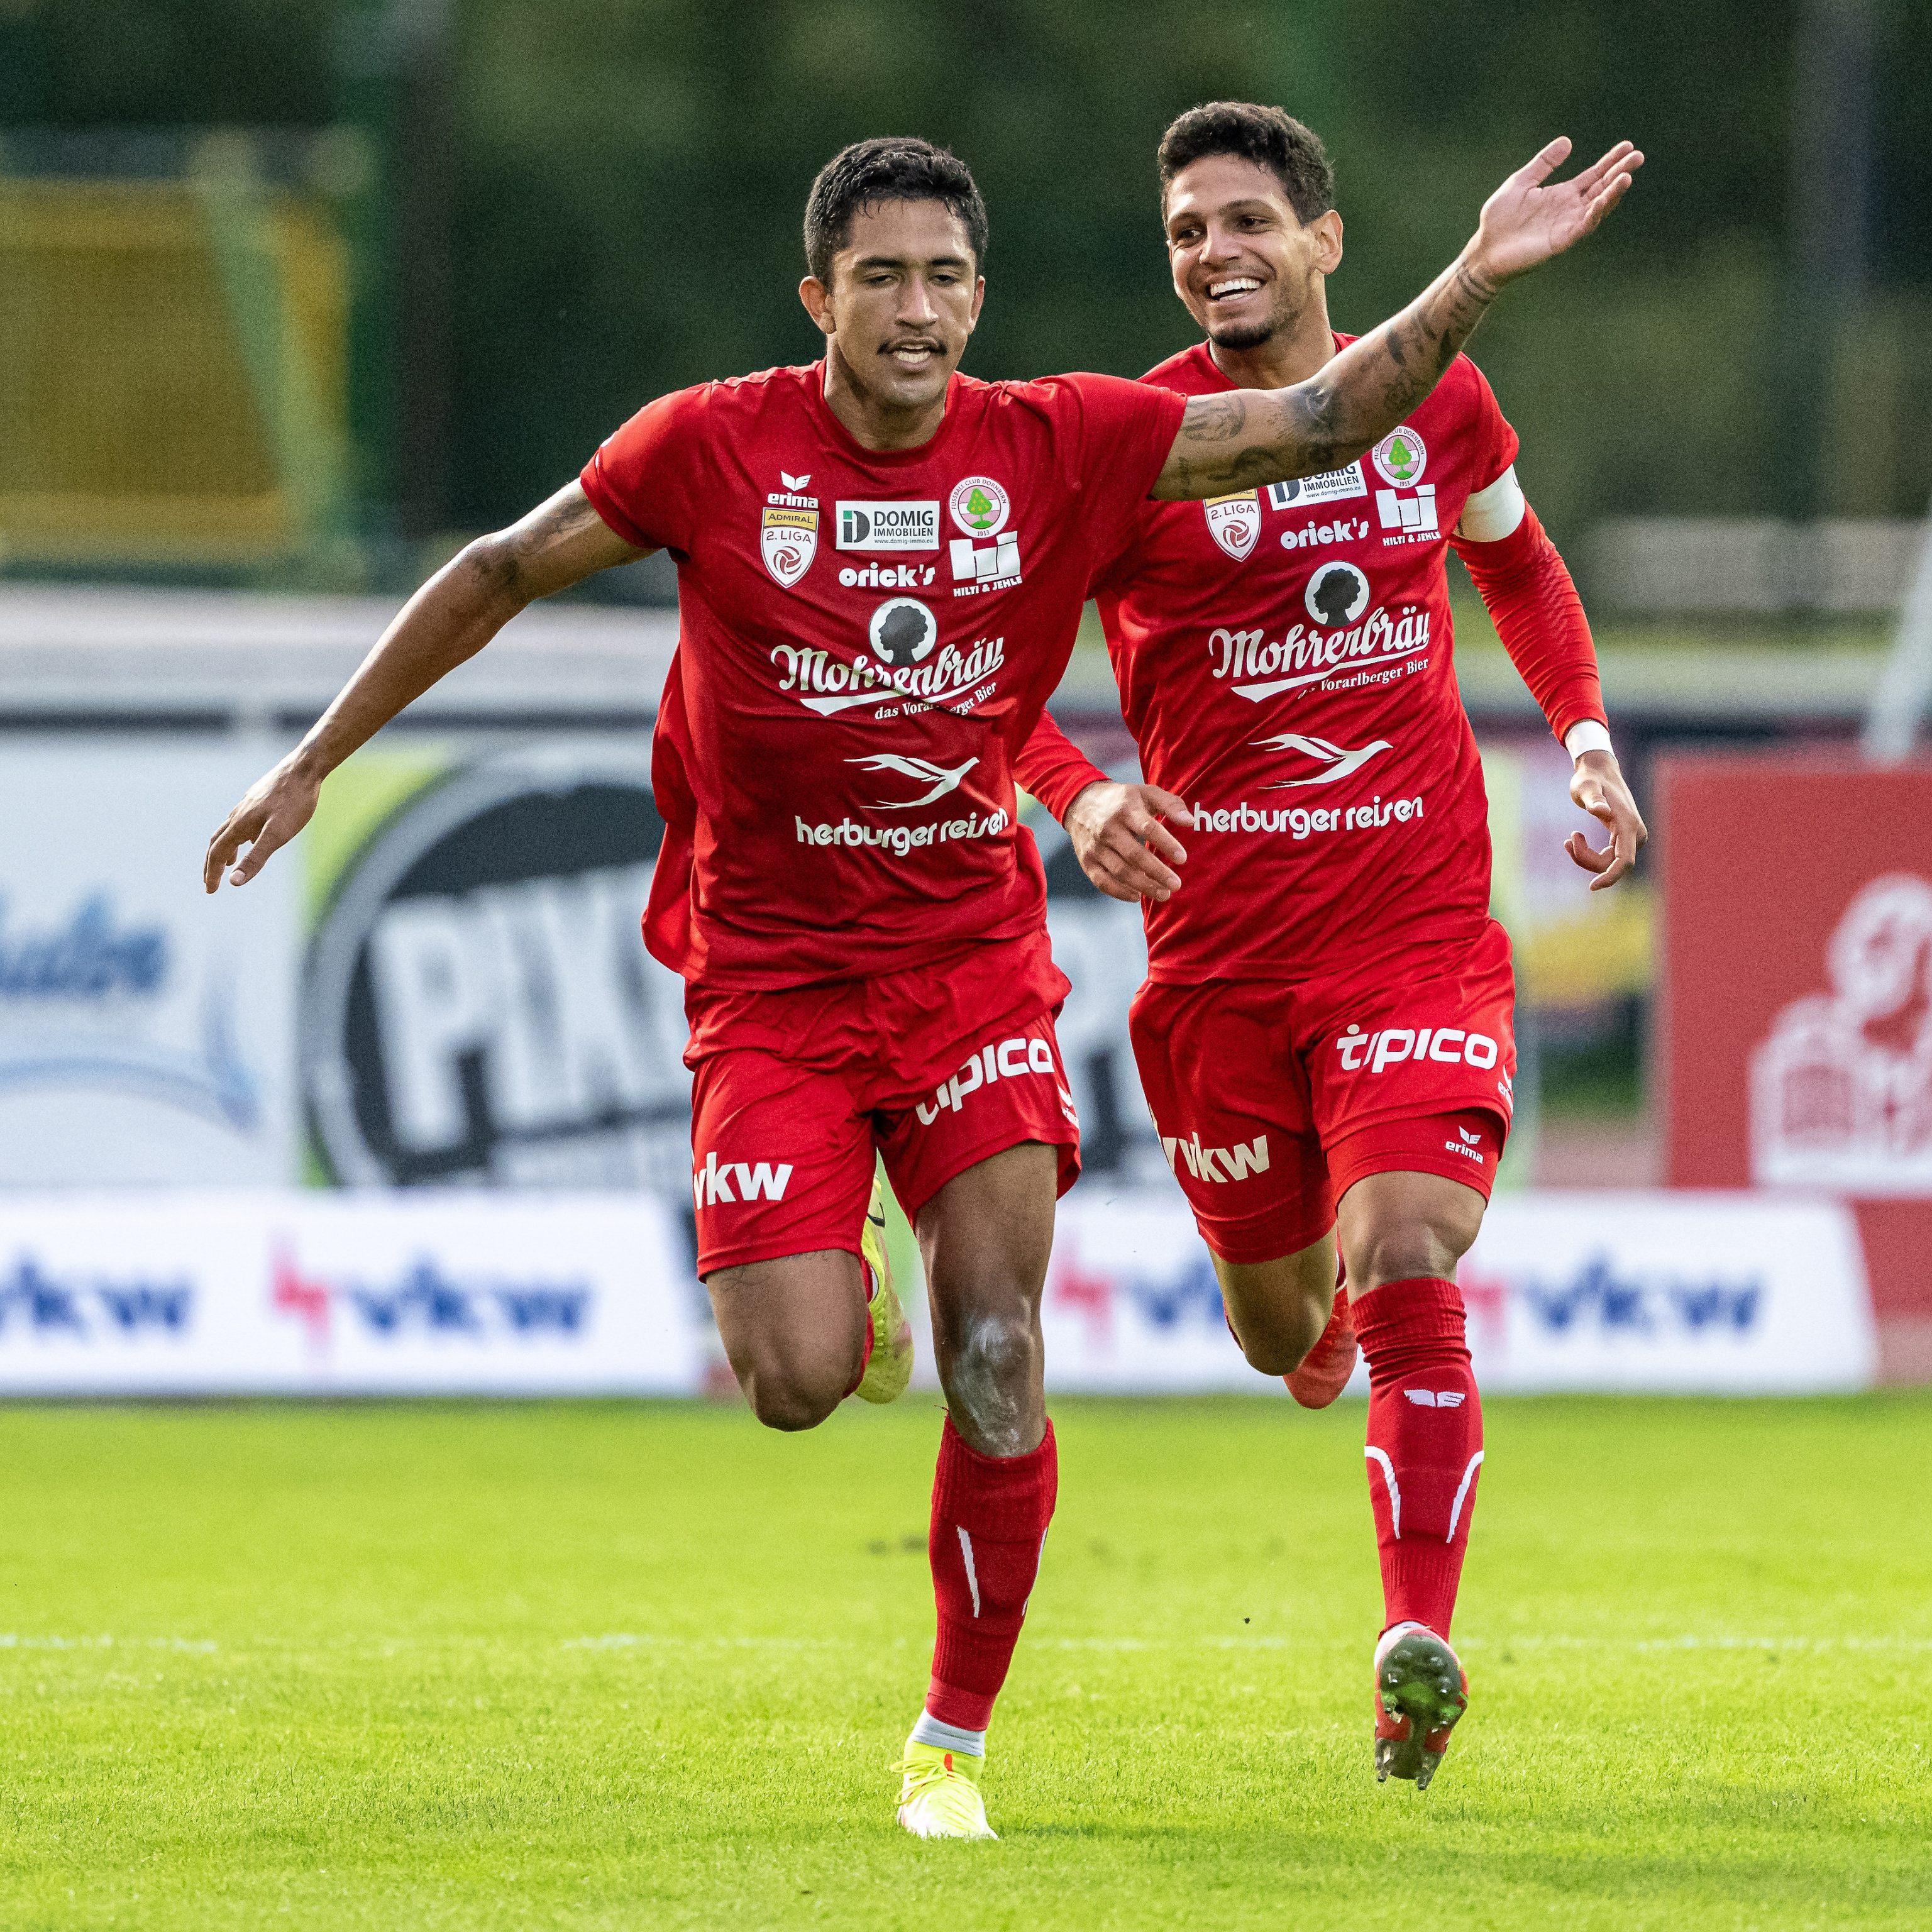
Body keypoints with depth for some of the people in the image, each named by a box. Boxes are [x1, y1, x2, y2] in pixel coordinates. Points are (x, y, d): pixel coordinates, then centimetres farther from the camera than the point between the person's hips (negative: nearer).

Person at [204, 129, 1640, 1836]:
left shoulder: (1053, 449, -4)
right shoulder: (713, 450, -8)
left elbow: (1317, 425, -3)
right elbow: (502, 574, 4)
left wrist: (1474, 282, -16)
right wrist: (313, 767, 7)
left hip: (974, 957, 1)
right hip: (771, 972, -1)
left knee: (994, 1364, -10)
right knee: (798, 1386, -14)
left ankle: (952, 1741, 7)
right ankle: (836, 1295, 25)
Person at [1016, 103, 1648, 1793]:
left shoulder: (1435, 398, 4)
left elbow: (1516, 561, 24)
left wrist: (1587, 735, 10)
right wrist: (1078, 796, -21)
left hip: (1420, 928, 0)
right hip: (1220, 944, 0)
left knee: (1406, 1272, -20)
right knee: (1282, 1329, 12)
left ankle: (1419, 1646, -16)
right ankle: (1319, 1302, 51)